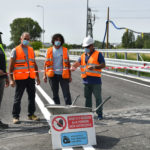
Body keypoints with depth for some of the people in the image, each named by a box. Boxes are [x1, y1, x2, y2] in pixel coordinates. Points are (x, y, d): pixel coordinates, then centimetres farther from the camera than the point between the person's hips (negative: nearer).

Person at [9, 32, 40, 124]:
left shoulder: (31, 50, 14)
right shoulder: (15, 50, -1)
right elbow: (11, 66, -3)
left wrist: (37, 77, 15)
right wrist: (11, 79, -10)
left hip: (31, 78, 5)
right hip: (20, 78, -5)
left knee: (32, 97, 9)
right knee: (18, 98, 1)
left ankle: (31, 114, 22)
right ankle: (15, 116, 9)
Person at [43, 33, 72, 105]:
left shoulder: (65, 50, 6)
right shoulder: (49, 51, 7)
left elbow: (67, 63, 8)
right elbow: (46, 63, 8)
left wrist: (69, 75, 5)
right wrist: (45, 75, 1)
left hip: (63, 75, -1)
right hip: (53, 75, 1)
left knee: (66, 93, -5)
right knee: (55, 94, 8)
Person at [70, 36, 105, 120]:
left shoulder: (98, 54, 0)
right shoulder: (83, 56, 15)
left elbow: (103, 65, -5)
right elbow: (78, 63, 1)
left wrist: (94, 67, -20)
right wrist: (73, 67, -21)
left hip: (96, 80, -5)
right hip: (86, 81, 5)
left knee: (98, 98, 0)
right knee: (87, 98, 12)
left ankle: (99, 114, 8)